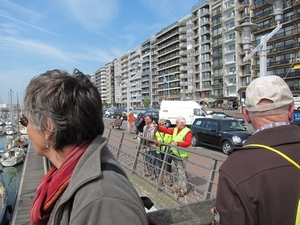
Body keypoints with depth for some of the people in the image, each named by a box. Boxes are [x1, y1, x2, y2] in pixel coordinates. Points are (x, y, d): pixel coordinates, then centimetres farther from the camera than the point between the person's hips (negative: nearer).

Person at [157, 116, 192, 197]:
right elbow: (166, 130, 10)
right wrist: (158, 127, 1)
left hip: (182, 155, -8)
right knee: (178, 171, 15)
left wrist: (178, 143, -30)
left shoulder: (188, 132, -12)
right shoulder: (175, 129, 11)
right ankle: (182, 187, 27)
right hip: (174, 153, 8)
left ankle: (184, 190, 1)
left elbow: (188, 143, -21)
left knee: (181, 172, -7)